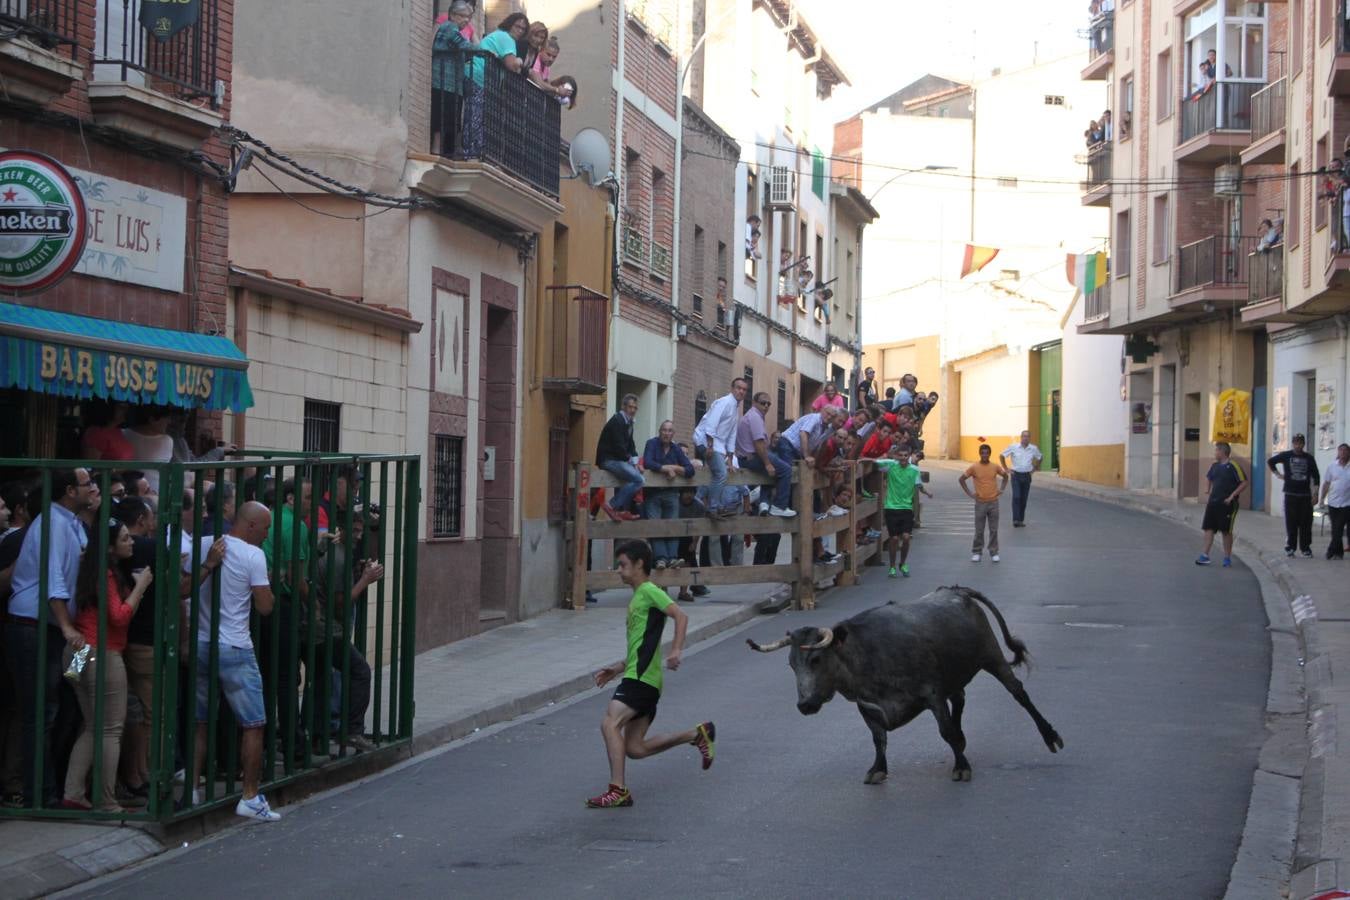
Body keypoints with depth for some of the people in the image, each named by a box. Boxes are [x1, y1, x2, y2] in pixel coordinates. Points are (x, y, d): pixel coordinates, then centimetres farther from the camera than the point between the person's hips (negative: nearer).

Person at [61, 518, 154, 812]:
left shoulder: (92, 570, 13)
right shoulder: (106, 574, -13)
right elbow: (120, 617, -18)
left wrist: (133, 586, 9)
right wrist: (140, 586, -10)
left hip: (80, 654, 9)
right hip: (103, 656, -9)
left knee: (91, 727, 15)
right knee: (111, 731, -2)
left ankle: (73, 794, 11)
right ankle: (108, 803, 0)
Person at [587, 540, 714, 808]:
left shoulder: (649, 591, -5)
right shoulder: (637, 597, 24)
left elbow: (681, 616, -19)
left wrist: (676, 650, -31)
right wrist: (617, 669, 25)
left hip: (642, 676, -10)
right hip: (639, 677, 10)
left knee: (610, 723, -21)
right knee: (634, 748, 7)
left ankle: (618, 791, -23)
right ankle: (697, 734, 16)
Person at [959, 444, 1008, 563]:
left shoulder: (995, 467, 0)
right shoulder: (974, 468, -6)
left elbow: (1005, 476, 16)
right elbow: (962, 479, 2)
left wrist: (1001, 489, 6)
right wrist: (969, 492, -4)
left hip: (993, 502, 1)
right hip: (980, 503, -1)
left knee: (994, 530, 5)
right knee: (979, 530, 3)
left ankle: (994, 553, 12)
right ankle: (976, 552, 14)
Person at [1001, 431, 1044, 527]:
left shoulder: (1034, 449, 1)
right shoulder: (1013, 447, -6)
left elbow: (1040, 458, 20)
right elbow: (1001, 456, 4)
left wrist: (1034, 469, 11)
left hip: (1027, 476, 3)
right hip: (1016, 475, -3)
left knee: (1023, 499, 7)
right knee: (1016, 497, -13)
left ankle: (1021, 520, 16)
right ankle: (1016, 520, -16)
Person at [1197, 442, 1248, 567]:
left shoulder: (1233, 466, -11)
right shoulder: (1214, 465, 9)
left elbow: (1244, 483, -14)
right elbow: (1208, 478, 28)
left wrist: (1232, 496, -17)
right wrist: (1210, 491, 17)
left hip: (1227, 504, -6)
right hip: (1213, 502, 6)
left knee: (1226, 531, 2)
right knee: (1208, 528, 1)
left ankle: (1227, 558, 11)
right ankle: (1204, 555, 3)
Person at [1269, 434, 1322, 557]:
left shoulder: (1309, 458, 6)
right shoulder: (1286, 455, 4)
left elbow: (1316, 476, 9)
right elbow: (1270, 461, 17)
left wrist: (1315, 493, 2)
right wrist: (1277, 474, 10)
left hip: (1305, 495, 1)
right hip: (1290, 494, -1)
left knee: (1306, 523, 0)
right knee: (1291, 522, -2)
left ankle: (1305, 547, 7)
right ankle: (1290, 547, 4)